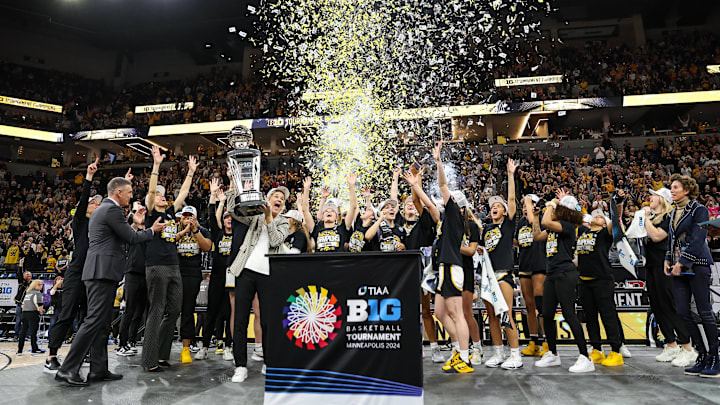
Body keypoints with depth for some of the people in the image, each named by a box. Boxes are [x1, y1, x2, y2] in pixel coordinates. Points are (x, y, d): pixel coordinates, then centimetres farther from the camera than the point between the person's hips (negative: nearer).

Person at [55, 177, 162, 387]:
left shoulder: (101, 209, 21)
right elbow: (132, 238, -10)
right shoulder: (112, 209, -11)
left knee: (103, 322, 10)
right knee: (95, 320, -9)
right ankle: (67, 369, -5)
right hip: (103, 271, -11)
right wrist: (152, 230, 6)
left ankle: (98, 369, 14)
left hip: (100, 272, 11)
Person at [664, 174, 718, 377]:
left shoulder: (699, 210, -5)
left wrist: (682, 263, -15)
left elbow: (697, 239, -13)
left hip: (697, 265, -7)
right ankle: (702, 356, 14)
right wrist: (668, 259, 9)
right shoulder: (674, 212, 16)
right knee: (682, 311, 3)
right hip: (679, 268, 7)